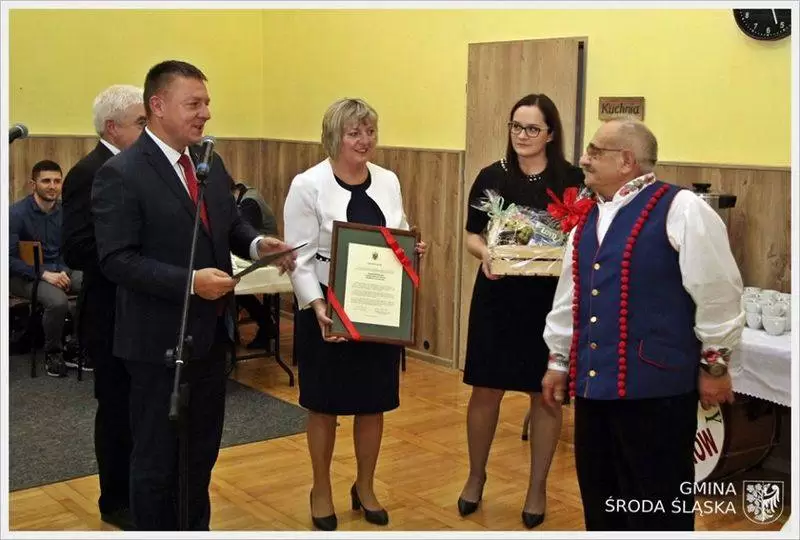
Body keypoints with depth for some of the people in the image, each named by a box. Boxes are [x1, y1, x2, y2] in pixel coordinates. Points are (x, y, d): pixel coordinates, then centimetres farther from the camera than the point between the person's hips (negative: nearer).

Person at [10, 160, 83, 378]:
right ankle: (53, 353, -9)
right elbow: (9, 257, -13)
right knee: (57, 301, -36)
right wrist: (44, 274, -23)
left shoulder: (65, 211, 3)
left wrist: (63, 271, -10)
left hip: (59, 270, 5)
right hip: (26, 275, -5)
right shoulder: (16, 213, -10)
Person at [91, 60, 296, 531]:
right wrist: (188, 280, -28)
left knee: (202, 451, 21)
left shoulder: (212, 164, 8)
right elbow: (117, 260, -20)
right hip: (160, 338, -7)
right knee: (157, 457, 10)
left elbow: (230, 224, 14)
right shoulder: (120, 173, -15)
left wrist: (257, 244, -8)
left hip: (212, 333, 8)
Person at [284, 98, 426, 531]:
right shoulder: (308, 185, -9)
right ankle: (321, 491, 28)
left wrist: (414, 251, -8)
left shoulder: (388, 181, 6)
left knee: (373, 402, 13)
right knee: (324, 404, 9)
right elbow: (300, 257, -13)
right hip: (329, 309, -4)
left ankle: (365, 487, 32)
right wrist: (317, 306, -24)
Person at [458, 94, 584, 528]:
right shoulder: (492, 177, 1)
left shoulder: (572, 179, -3)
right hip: (498, 296, 1)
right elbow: (472, 235, 4)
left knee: (545, 394, 8)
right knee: (486, 390, 7)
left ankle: (537, 487, 25)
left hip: (550, 299, -1)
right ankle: (476, 475, 30)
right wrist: (484, 254, -17)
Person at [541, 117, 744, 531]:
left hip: (655, 384, -7)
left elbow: (718, 294, -10)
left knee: (656, 504, 3)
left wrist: (714, 364, -5)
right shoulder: (587, 221, 14)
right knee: (599, 497, 18)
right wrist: (559, 360, 22)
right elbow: (569, 298, 21)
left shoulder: (681, 210, -10)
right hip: (593, 381, 7)